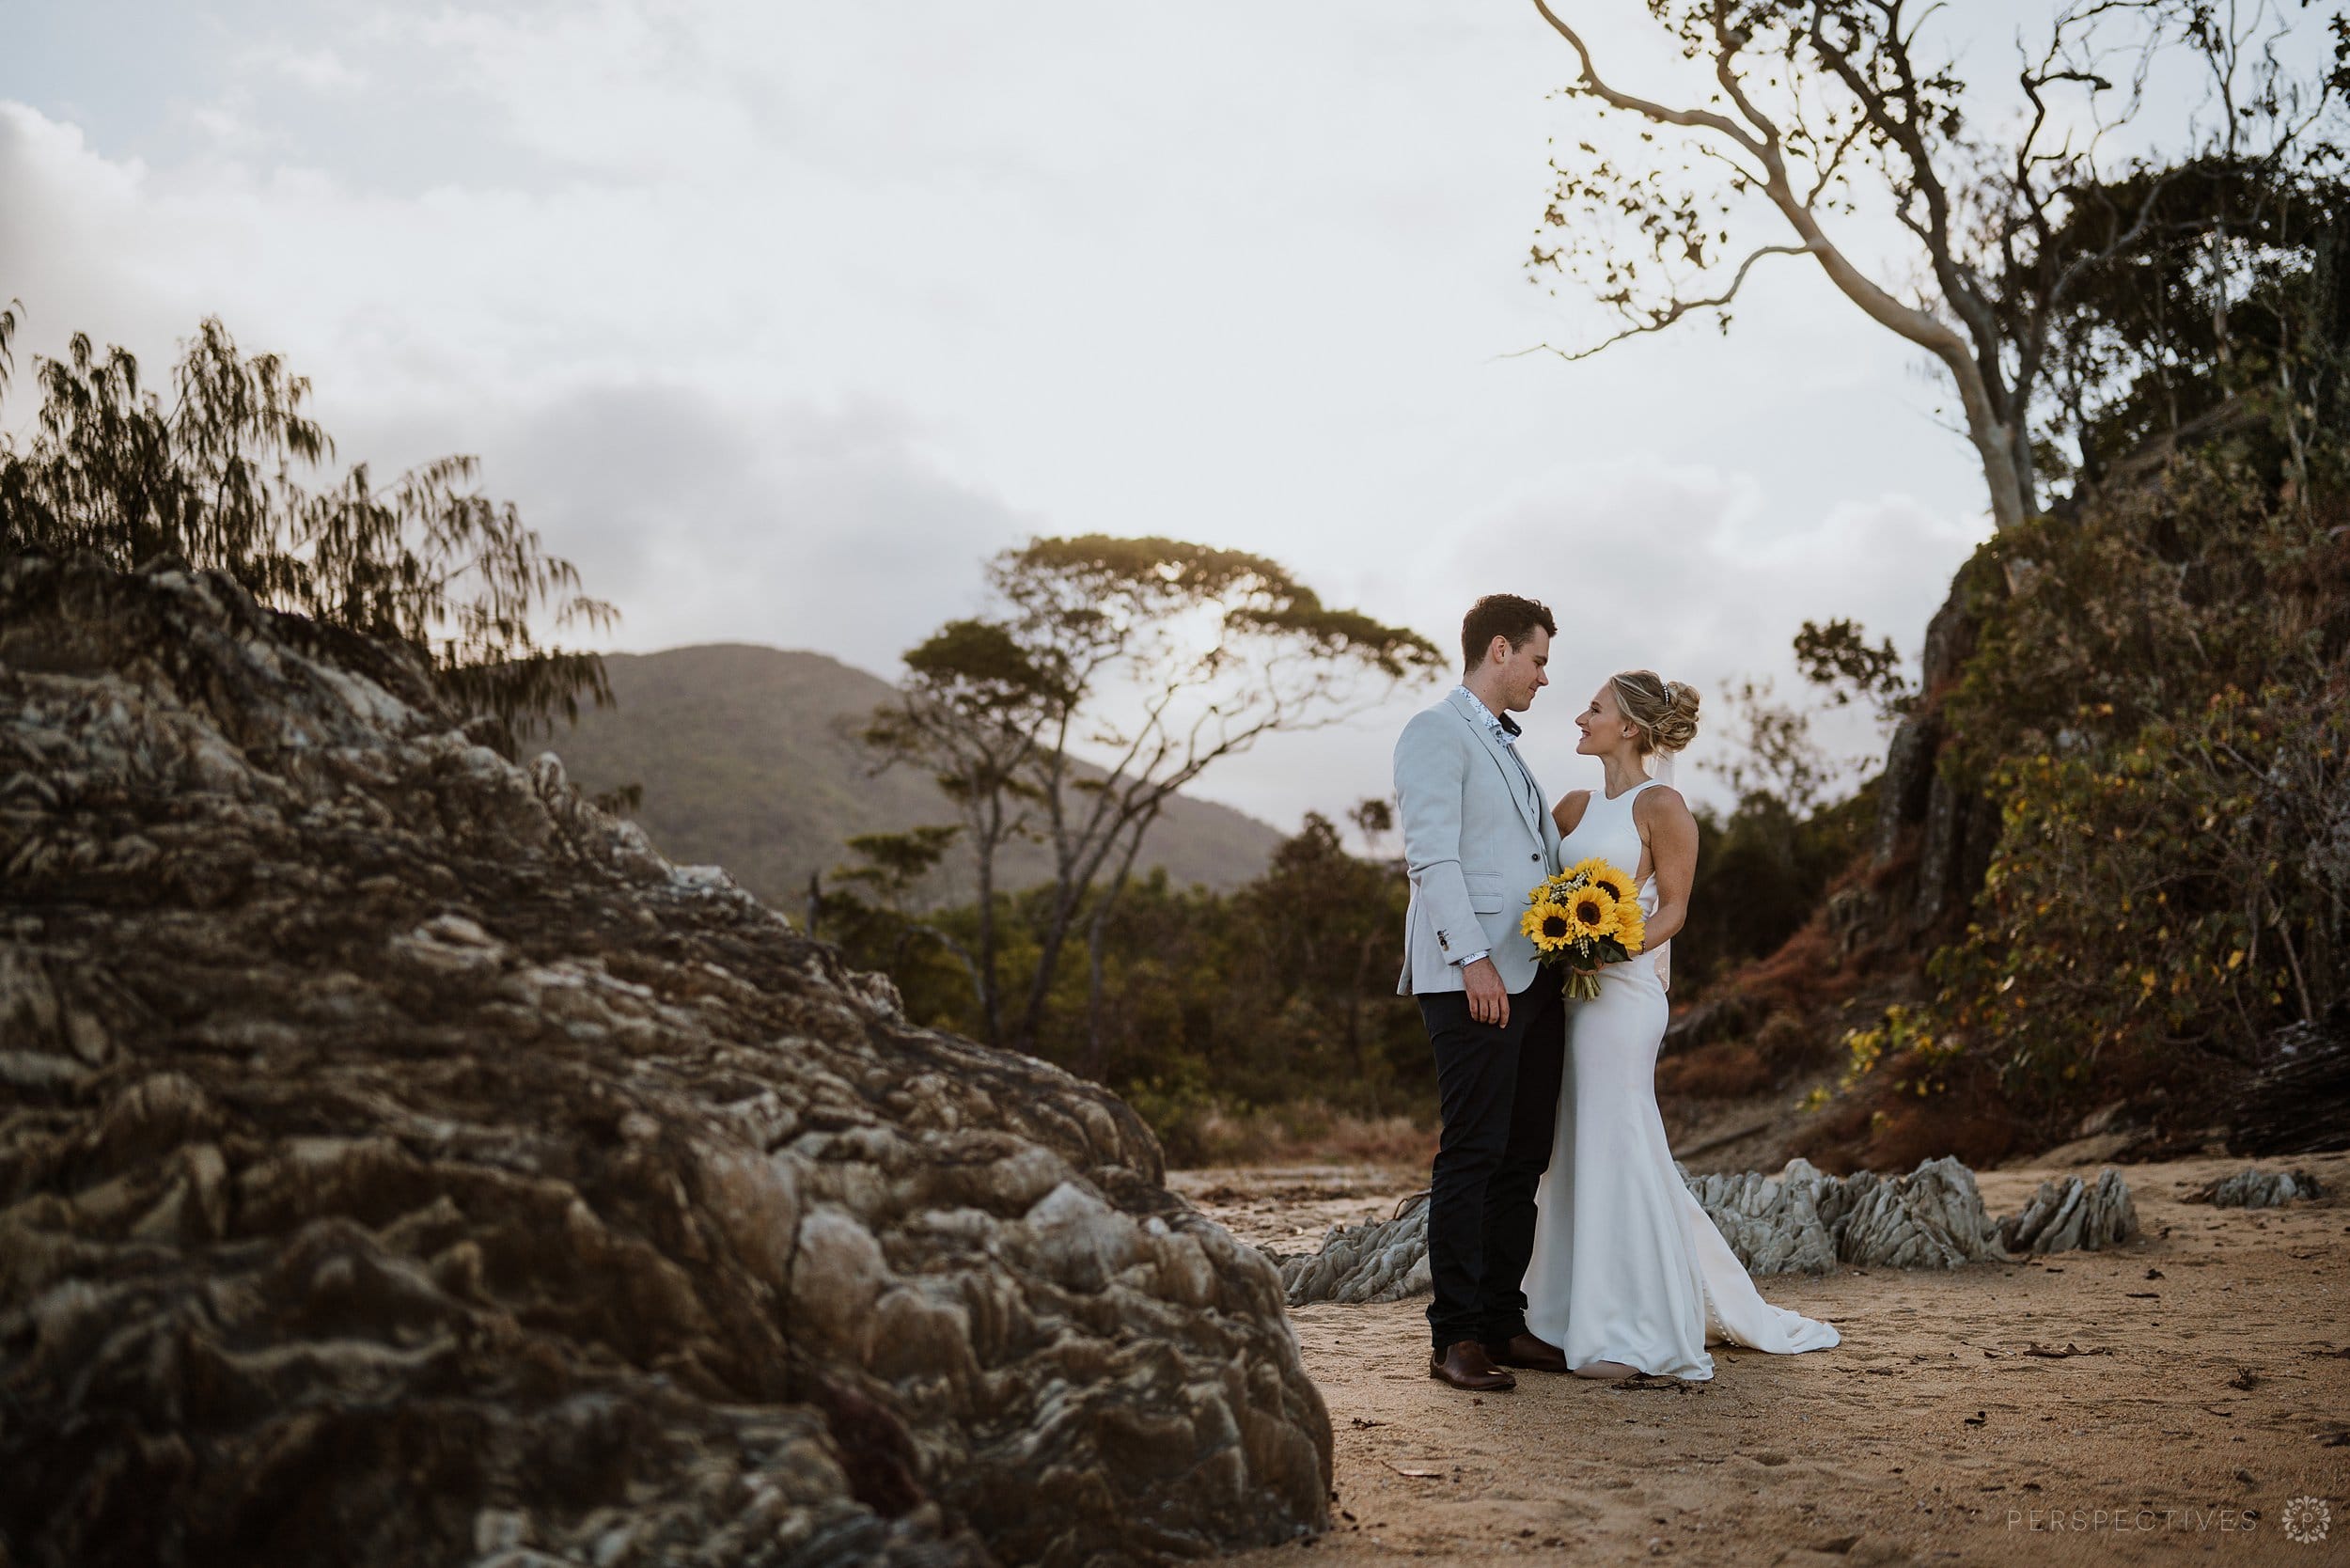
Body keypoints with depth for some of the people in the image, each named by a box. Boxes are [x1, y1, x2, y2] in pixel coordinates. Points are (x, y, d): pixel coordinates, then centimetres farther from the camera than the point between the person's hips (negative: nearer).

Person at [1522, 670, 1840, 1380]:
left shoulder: (1661, 805, -5)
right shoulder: (1577, 805, 15)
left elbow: (1673, 908, -7)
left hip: (1621, 990, -8)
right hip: (1568, 992, 8)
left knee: (1615, 1150, -5)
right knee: (1576, 1153, 11)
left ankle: (1633, 1335, 5)